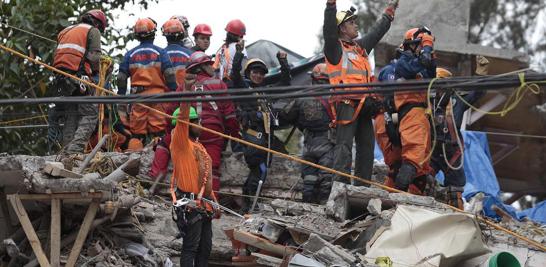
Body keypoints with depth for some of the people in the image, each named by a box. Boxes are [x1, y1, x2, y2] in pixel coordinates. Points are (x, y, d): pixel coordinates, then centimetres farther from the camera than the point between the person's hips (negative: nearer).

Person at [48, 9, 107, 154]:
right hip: (79, 77, -7)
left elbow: (56, 56, 19)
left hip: (61, 77, 7)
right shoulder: (93, 31, 5)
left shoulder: (65, 31, 26)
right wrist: (96, 71, 11)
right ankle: (75, 149, -20)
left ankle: (67, 150, 5)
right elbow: (94, 57, -6)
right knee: (90, 114, -5)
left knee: (70, 116, 13)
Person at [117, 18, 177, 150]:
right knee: (157, 130, -2)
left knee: (137, 131, 5)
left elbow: (121, 77, 9)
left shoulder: (130, 54, 9)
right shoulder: (160, 52, 1)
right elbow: (170, 75, -5)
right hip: (157, 94, -2)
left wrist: (121, 96, 17)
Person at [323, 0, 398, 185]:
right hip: (347, 104, -8)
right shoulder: (335, 48, 1)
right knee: (344, 144, -15)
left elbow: (376, 33, 38)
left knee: (367, 146, 8)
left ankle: (362, 185, 12)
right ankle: (340, 183, -20)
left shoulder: (360, 47, 24)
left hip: (364, 105, 8)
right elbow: (329, 30, -16)